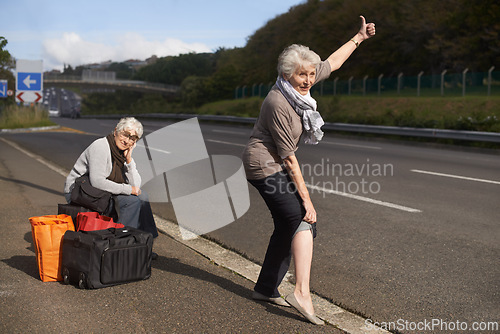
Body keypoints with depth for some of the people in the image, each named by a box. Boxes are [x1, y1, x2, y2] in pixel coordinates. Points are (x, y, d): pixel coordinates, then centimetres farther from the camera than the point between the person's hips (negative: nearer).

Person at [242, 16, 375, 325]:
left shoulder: (300, 87, -1)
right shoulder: (278, 104, -25)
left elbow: (333, 63, 19)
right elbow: (289, 157, -23)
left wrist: (359, 38, 25)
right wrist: (306, 199, -20)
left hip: (277, 165, 10)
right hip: (265, 166, -10)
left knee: (287, 227, 11)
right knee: (304, 221, -18)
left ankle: (266, 289, 21)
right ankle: (302, 293, -21)